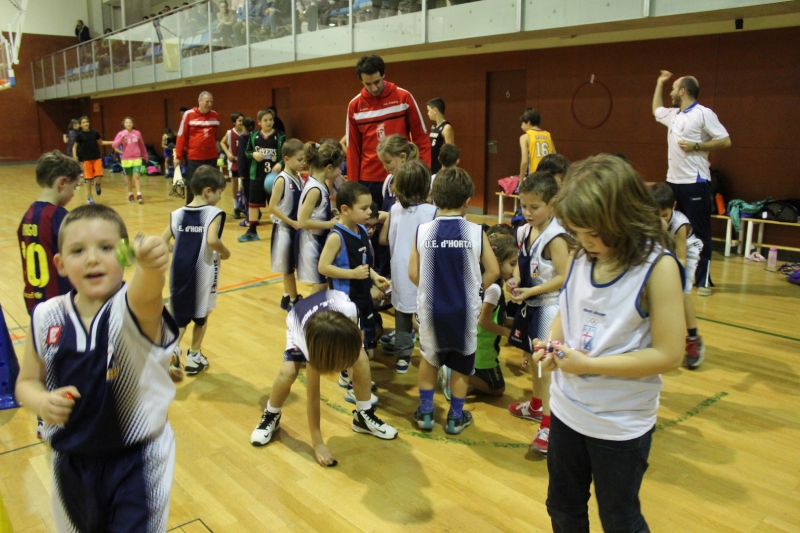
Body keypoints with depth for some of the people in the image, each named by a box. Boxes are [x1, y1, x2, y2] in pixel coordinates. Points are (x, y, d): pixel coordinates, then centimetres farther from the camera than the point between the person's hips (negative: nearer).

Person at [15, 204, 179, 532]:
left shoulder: (135, 309, -20)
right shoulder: (47, 318, -8)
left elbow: (145, 295, -45)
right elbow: (27, 382, 5)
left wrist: (149, 267, -68)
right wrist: (42, 402, -17)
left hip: (138, 462, -4)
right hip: (72, 462, 5)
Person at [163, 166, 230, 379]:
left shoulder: (178, 214, 3)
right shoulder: (214, 213, -13)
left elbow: (163, 242, 2)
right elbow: (212, 240, -29)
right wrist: (224, 252, -10)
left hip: (180, 271, 4)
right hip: (203, 272, -4)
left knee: (179, 315, 17)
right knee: (201, 315, 16)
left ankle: (173, 348, -6)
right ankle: (194, 357, 26)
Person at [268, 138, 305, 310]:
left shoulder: (299, 178, 5)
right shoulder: (282, 180, -17)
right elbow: (272, 207, -19)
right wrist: (292, 223, -20)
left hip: (297, 228, 7)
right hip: (285, 229, -7)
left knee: (291, 266, 16)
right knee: (288, 267, 6)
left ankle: (288, 297, 28)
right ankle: (293, 299, 15)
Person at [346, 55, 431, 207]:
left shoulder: (404, 97, -2)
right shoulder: (355, 106, 3)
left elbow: (421, 138, 1)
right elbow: (353, 148, 7)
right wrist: (352, 183, 3)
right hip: (368, 179, 2)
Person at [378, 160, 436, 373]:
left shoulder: (394, 209, -1)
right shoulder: (432, 211, -14)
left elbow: (383, 239, 6)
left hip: (400, 272, 4)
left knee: (402, 313, 16)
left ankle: (402, 357, 25)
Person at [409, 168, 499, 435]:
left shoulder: (423, 231, -9)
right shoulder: (476, 232, -11)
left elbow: (413, 273, -7)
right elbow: (493, 272, -7)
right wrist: (475, 289, 10)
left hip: (430, 308, 1)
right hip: (464, 309, -1)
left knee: (429, 357, 23)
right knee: (461, 363, 16)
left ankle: (425, 412, 30)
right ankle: (456, 417, 27)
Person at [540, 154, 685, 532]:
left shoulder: (657, 266, -19)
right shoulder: (583, 257, -3)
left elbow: (669, 355, -21)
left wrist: (589, 365, -24)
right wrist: (552, 344, -10)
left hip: (621, 425, -5)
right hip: (567, 411, 5)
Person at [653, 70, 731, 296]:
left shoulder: (704, 114, -9)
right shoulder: (673, 114, 14)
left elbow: (725, 141, -11)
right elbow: (656, 110, 36)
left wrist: (696, 146, -17)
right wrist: (659, 83, 33)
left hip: (695, 183, -8)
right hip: (673, 181, 8)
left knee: (700, 233, -3)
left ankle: (703, 281, 2)